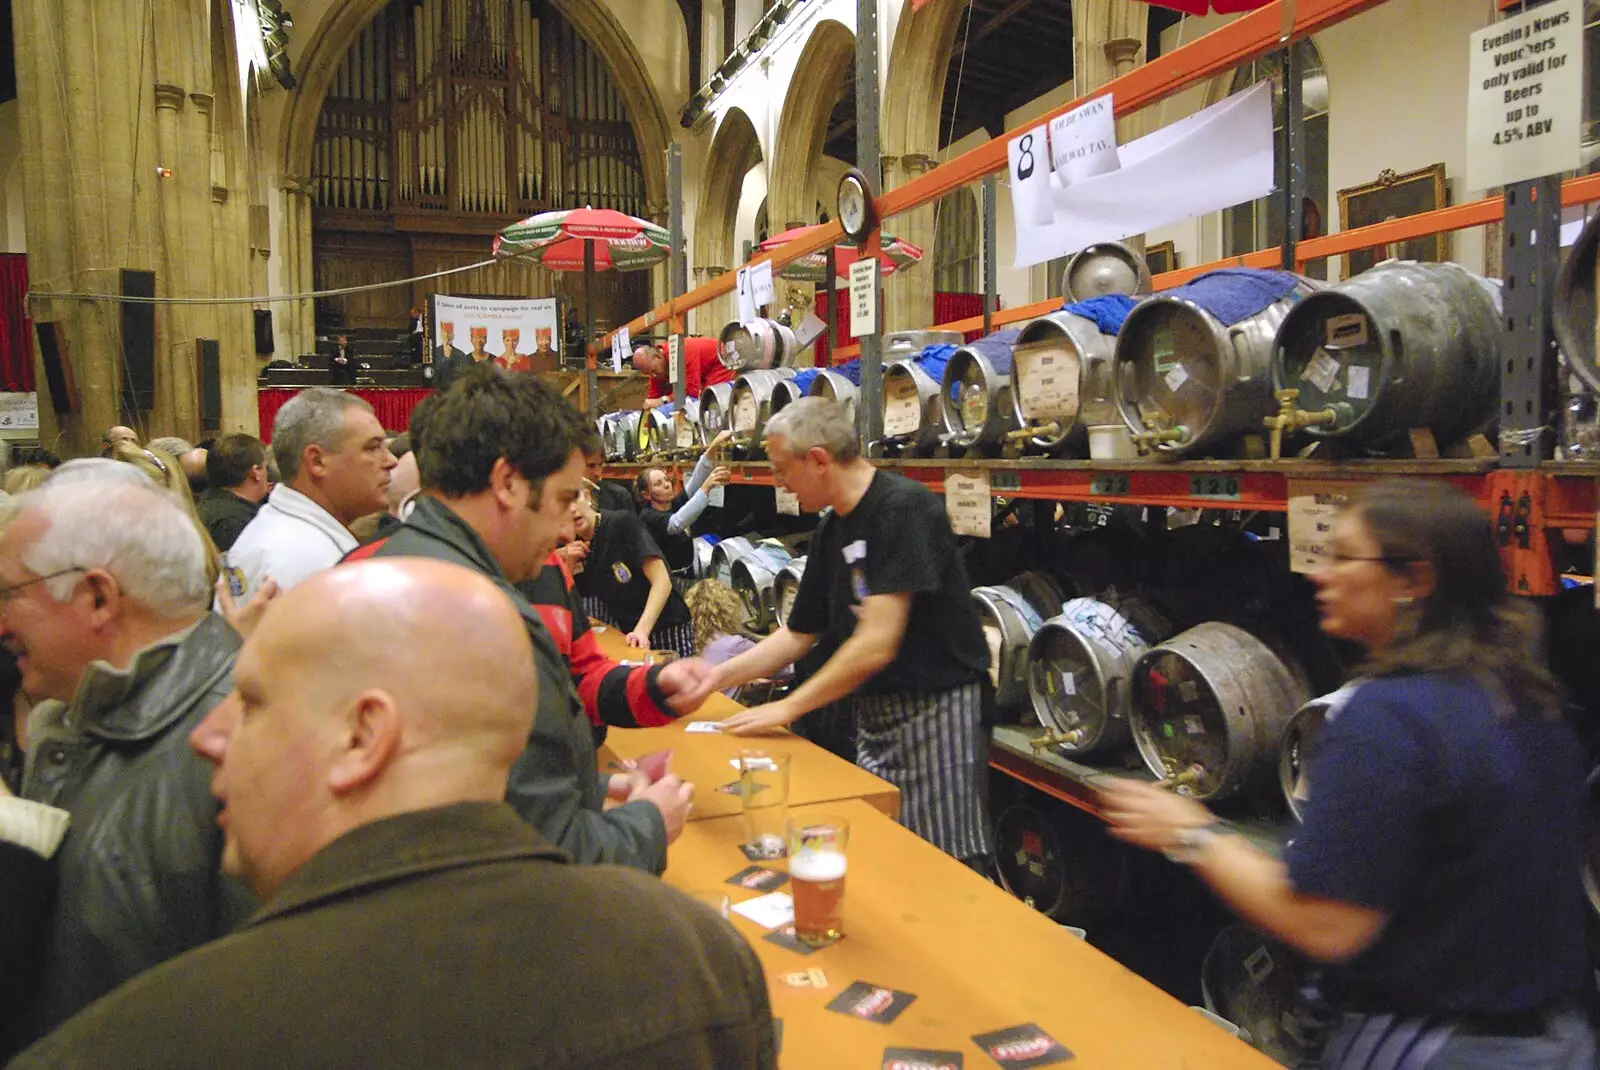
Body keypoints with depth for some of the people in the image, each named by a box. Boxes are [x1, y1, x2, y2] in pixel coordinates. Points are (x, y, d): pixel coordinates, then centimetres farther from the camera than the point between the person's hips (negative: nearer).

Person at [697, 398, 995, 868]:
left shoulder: (903, 508, -18)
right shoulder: (830, 533, 9)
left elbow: (877, 644, -22)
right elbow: (796, 636, 16)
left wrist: (789, 707, -15)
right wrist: (714, 678, 9)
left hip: (936, 710, -8)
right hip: (875, 714, 8)